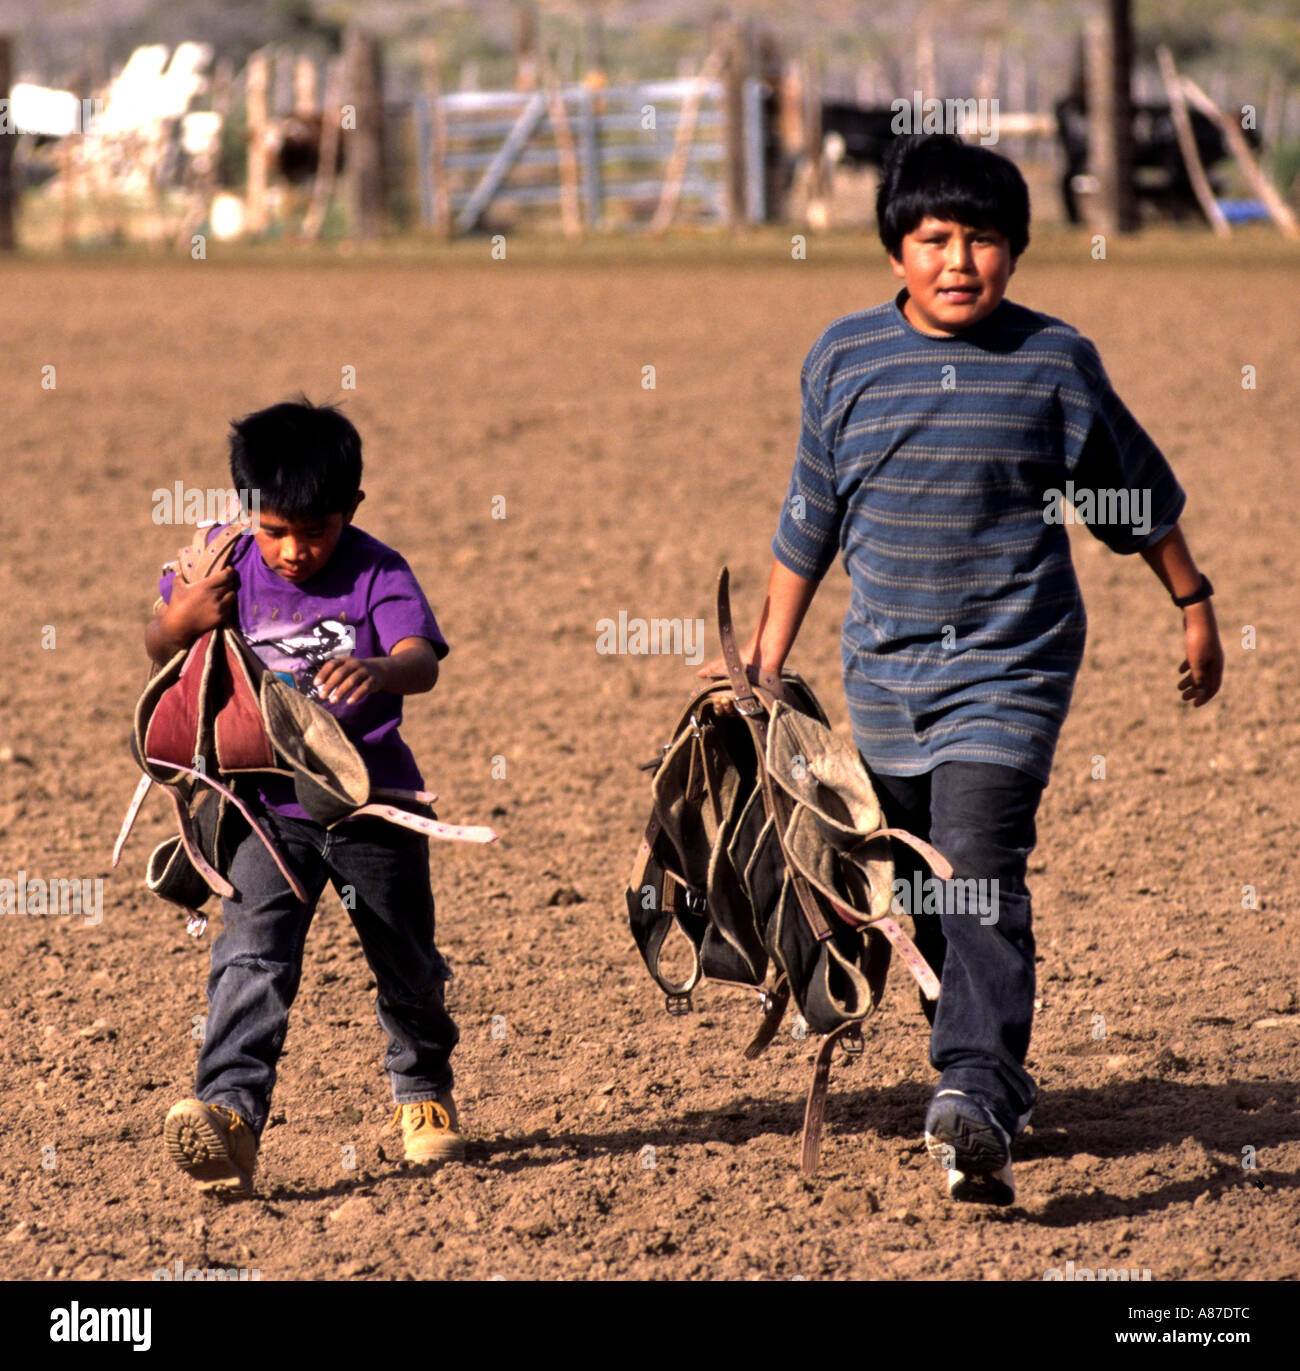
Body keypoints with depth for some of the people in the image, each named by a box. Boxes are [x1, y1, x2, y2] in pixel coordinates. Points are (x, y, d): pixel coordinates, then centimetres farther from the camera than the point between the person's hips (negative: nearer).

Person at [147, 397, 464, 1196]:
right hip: (270, 805, 1)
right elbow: (160, 653, 8)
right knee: (252, 957, -18)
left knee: (408, 965, 15)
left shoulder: (376, 573, -14)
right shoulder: (226, 560, -5)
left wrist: (378, 671, -55)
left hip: (373, 801, -1)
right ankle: (230, 1115, -30)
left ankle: (424, 1090, 42)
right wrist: (180, 621, -16)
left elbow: (423, 662, -31)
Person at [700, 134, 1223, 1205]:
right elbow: (809, 522, 13)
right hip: (885, 670, 4)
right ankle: (997, 1072, 32)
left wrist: (1195, 605, 16)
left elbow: (1138, 497, 9)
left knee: (981, 874, -20)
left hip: (1009, 665, -4)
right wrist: (765, 655, 15)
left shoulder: (1055, 362, -4)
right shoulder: (845, 357, 2)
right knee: (918, 897, 13)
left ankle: (977, 1103, -30)